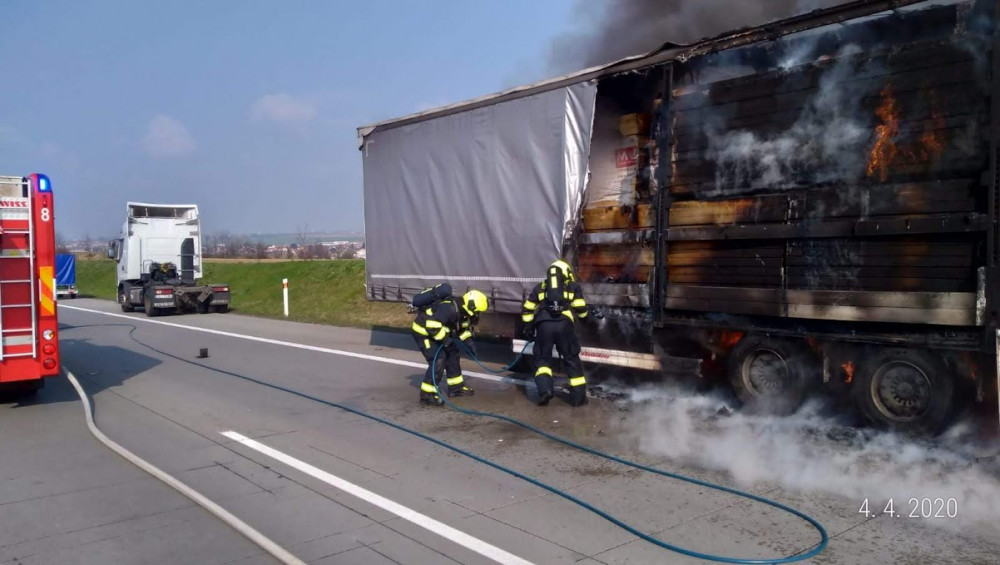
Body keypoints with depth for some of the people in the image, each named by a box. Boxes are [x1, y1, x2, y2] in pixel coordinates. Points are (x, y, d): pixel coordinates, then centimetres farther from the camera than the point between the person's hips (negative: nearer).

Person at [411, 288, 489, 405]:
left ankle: (456, 387, 24)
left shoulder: (463, 311, -2)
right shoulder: (450, 309, -33)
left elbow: (464, 328, 14)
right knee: (438, 360, -17)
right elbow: (432, 324, -39)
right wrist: (445, 339, -29)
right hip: (423, 331, -10)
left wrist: (468, 341, -1)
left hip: (437, 332, 10)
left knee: (452, 355, 12)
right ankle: (427, 395, -11)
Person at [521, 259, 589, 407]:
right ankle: (578, 397, 16)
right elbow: (581, 310, 14)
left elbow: (526, 310, 22)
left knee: (542, 359, 16)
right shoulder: (573, 286, 21)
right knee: (572, 360, 12)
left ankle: (544, 390, -3)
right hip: (564, 324, -1)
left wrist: (529, 330, 30)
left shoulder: (540, 287, 25)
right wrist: (581, 317, 36)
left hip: (544, 324, 1)